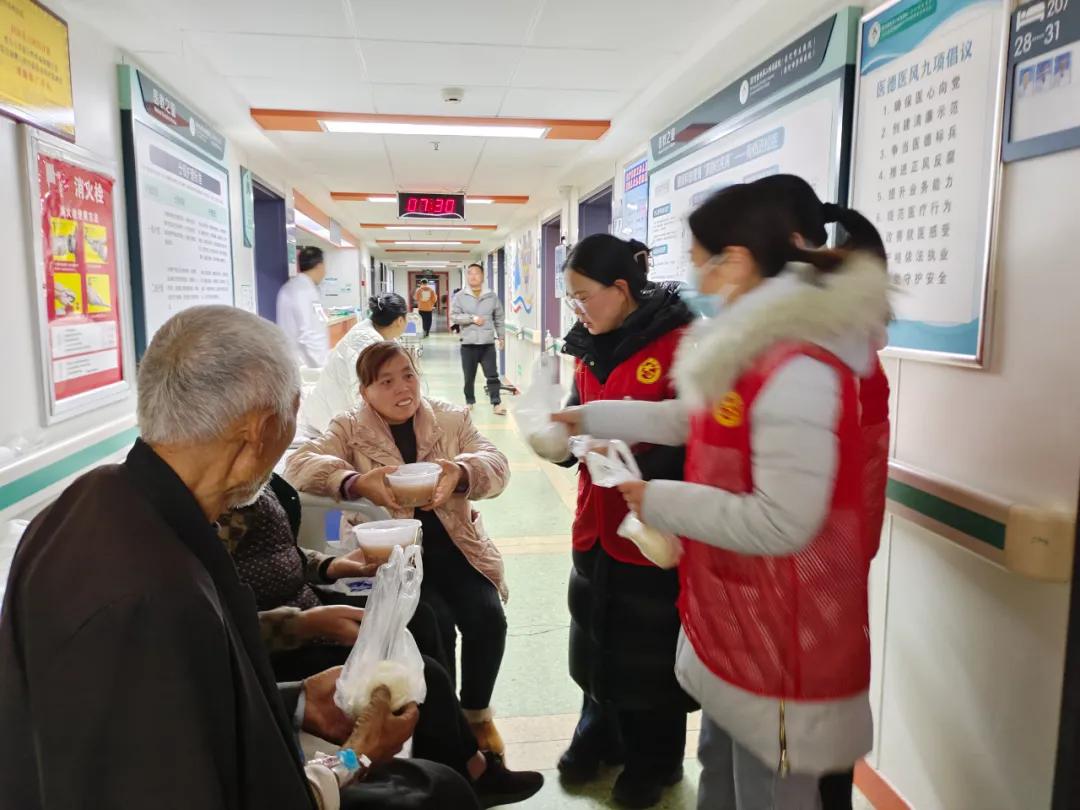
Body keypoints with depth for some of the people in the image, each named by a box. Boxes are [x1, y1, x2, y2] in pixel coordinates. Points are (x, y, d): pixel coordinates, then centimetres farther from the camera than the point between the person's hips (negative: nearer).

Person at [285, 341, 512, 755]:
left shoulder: (452, 418, 6)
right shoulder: (349, 428, 1)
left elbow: (497, 465, -7)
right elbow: (299, 464, -16)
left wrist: (460, 472, -32)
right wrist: (357, 483, -35)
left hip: (453, 546, 3)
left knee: (487, 617, -18)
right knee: (436, 624, -24)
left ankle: (477, 712, 11)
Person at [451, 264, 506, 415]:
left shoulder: (492, 296, 6)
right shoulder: (460, 296, 1)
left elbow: (498, 319, 13)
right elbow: (454, 316, -6)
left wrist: (501, 337, 13)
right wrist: (472, 318, -14)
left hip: (488, 343, 1)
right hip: (468, 344, 0)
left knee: (492, 375, -3)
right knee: (469, 377, 9)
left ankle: (496, 403, 0)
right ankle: (470, 402, 24)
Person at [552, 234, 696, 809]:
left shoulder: (680, 342, -16)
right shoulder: (589, 345, 7)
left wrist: (636, 467, -26)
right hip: (597, 521, 7)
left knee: (651, 651, 10)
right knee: (595, 635, 20)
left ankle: (655, 761, 34)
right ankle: (599, 735, 43)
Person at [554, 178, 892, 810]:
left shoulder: (800, 369, -29)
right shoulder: (756, 348, 6)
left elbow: (781, 522, -30)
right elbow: (694, 417, 20)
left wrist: (660, 501, -18)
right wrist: (588, 417, 22)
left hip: (784, 632, -10)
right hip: (737, 615, 10)